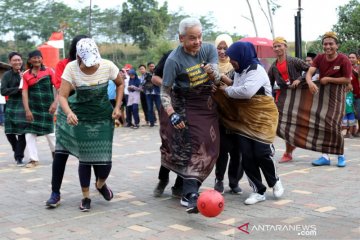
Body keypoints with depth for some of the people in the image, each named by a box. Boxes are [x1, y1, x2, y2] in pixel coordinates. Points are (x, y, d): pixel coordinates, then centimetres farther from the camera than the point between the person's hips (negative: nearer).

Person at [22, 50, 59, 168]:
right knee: (29, 133, -4)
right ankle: (33, 159, 6)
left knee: (50, 132, 6)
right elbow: (24, 93, -1)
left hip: (47, 108, -2)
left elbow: (59, 87, -5)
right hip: (33, 109, 2)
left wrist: (55, 103, -16)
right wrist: (27, 110, -9)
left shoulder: (49, 71, -1)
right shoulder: (26, 75, 3)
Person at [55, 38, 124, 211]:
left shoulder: (108, 66, -16)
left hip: (103, 116, 1)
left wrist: (117, 107, -6)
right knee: (85, 157, -2)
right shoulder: (71, 68, -20)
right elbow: (62, 95, -22)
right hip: (80, 116, -1)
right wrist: (68, 112, -41)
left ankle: (101, 184, 31)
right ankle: (85, 197, 19)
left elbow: (120, 84, 3)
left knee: (104, 159, -4)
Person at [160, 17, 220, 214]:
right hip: (185, 107, -5)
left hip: (208, 105, 5)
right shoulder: (174, 60, -18)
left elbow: (217, 78, -11)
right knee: (192, 148, -16)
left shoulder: (209, 49, -6)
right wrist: (172, 115, -28)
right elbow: (165, 92, -15)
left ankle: (188, 189, 21)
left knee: (208, 149, 7)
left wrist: (211, 72, -35)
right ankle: (191, 196, -19)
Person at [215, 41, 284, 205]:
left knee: (262, 153, -9)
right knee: (247, 156, -1)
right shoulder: (239, 71, 15)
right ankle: (258, 191, 10)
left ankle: (274, 182, 20)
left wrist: (227, 90, -16)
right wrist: (226, 82, -1)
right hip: (244, 119, 7)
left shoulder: (256, 70, -14)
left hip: (262, 118, -7)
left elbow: (247, 91, -28)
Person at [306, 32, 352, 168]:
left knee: (334, 125, -10)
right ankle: (325, 156, 18)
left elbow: (348, 80, -11)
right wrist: (310, 82, -35)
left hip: (337, 95, -5)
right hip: (322, 94, 5)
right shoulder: (319, 58, 0)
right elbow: (309, 72, -13)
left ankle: (341, 156, 9)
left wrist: (329, 79, -15)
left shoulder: (343, 60, -11)